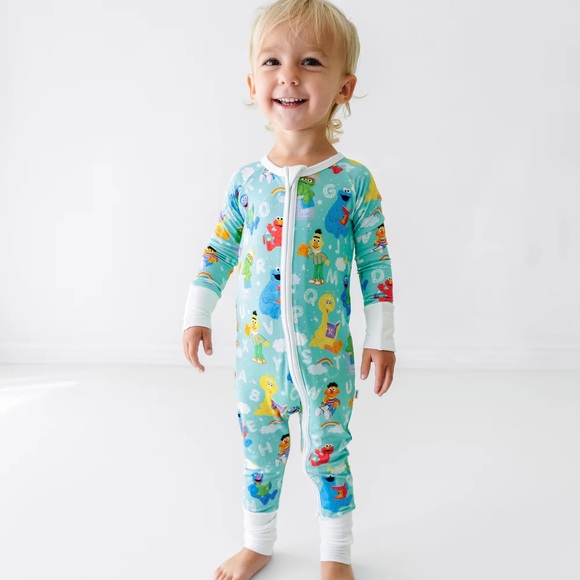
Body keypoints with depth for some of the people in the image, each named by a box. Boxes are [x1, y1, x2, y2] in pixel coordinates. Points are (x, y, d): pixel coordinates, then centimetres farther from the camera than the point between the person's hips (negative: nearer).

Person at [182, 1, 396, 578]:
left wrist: (381, 336, -4)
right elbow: (219, 251, 9)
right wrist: (198, 314, 8)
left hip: (326, 355, -3)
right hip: (257, 351, 3)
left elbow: (376, 264, -4)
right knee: (259, 452, 17)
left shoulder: (353, 181, -9)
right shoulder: (247, 180, -1)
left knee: (327, 453, 10)